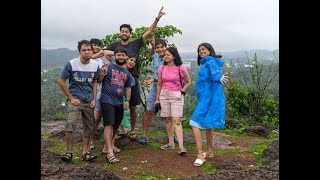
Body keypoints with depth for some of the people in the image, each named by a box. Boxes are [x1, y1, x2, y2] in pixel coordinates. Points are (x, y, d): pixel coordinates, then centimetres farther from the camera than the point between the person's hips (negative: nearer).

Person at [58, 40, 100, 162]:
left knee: (90, 127, 7)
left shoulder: (95, 65, 0)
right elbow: (61, 81, -5)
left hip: (89, 102, 4)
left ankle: (85, 152, 21)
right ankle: (69, 152, -4)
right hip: (75, 100, -4)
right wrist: (71, 98, -8)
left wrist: (94, 99, 4)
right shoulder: (71, 64, -11)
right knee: (70, 124, -20)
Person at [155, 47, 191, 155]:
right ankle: (171, 143, 21)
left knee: (176, 121, -12)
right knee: (168, 120, 9)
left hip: (176, 96, -4)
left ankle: (181, 147, -12)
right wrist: (157, 99, 10)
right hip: (164, 95, 4)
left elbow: (188, 82, 7)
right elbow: (159, 84, 11)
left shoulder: (181, 68, -5)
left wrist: (182, 91, -6)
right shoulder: (162, 68, 5)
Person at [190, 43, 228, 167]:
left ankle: (200, 155, -13)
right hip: (208, 98, 11)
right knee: (208, 125, 19)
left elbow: (215, 72, -31)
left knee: (195, 123, -14)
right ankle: (209, 152, 32)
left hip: (208, 98, -11)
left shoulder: (210, 62, -10)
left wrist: (218, 78, -50)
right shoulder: (206, 63, 22)